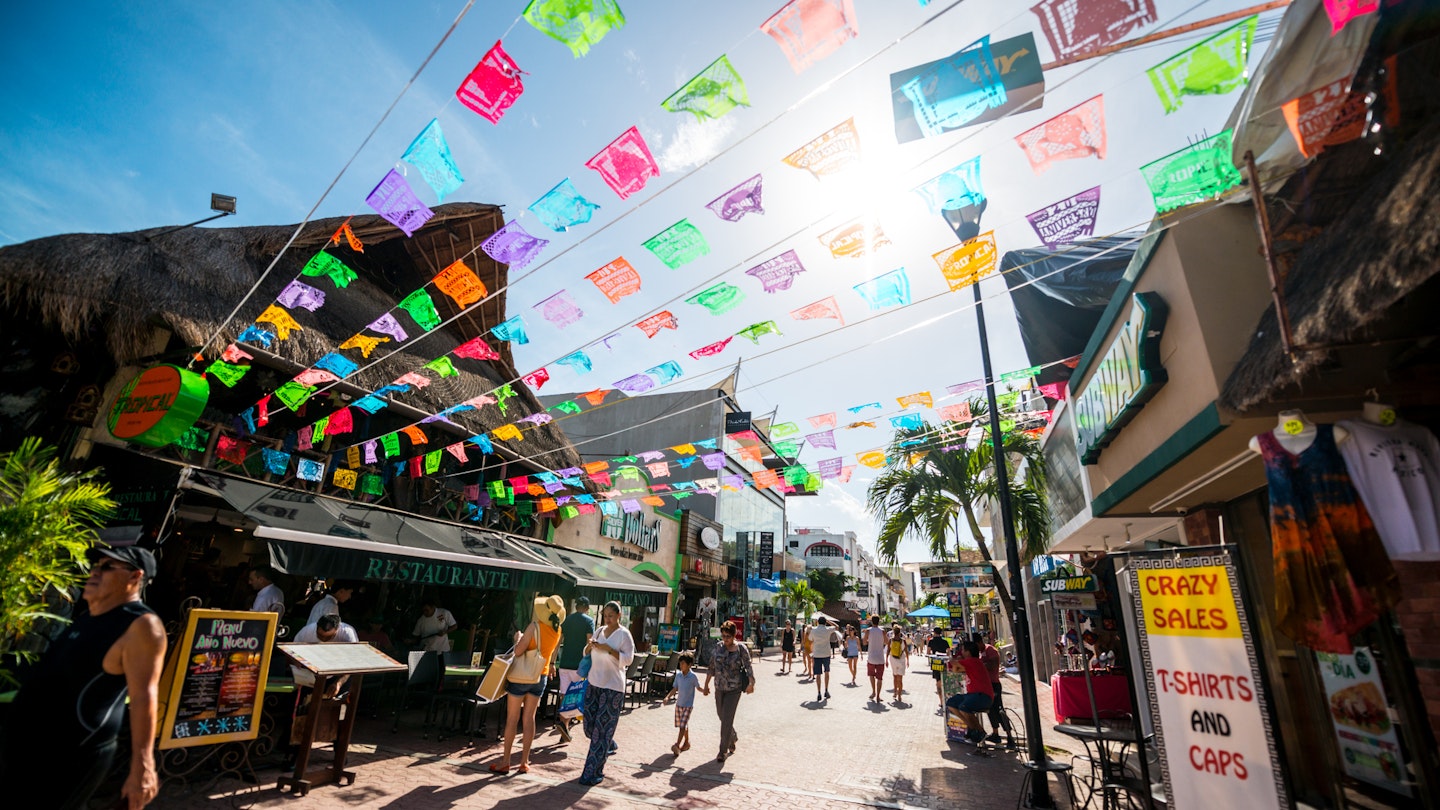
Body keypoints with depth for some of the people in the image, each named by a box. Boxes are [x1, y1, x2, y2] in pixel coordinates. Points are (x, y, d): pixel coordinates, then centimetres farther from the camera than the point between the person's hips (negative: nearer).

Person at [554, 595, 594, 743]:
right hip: (579, 665, -5)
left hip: (564, 664, 5)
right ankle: (563, 719, -11)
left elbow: (557, 643, 11)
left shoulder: (566, 620, 12)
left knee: (566, 696, 10)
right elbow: (589, 644, -11)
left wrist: (553, 663, 15)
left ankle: (565, 728, 10)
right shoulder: (589, 621, -4)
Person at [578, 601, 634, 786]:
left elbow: (628, 659, -14)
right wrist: (590, 645, -7)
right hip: (594, 683, 7)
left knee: (602, 729, -5)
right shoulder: (599, 631, 9)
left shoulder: (624, 635, -8)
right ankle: (609, 746, 40)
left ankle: (594, 772, 4)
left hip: (613, 687, -7)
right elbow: (586, 653, 16)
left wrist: (608, 649, -22)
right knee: (589, 724, 13)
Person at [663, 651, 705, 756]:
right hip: (679, 704, 5)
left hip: (688, 705, -5)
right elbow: (675, 688, 5)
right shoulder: (678, 675, -1)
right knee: (683, 725, 17)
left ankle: (677, 745, -11)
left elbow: (698, 687, -3)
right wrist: (668, 697, -8)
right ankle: (687, 742, 34)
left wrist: (704, 691, -23)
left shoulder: (693, 676, -14)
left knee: (682, 726, -12)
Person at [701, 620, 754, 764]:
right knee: (722, 716, 17)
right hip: (719, 688, 5)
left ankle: (723, 751, 11)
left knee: (727, 720, -5)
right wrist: (706, 684, 12)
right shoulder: (718, 646, 2)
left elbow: (748, 666, -18)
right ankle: (733, 738, 44)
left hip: (734, 689, -5)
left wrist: (751, 683, -33)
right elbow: (712, 666, 9)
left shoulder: (741, 649, -11)